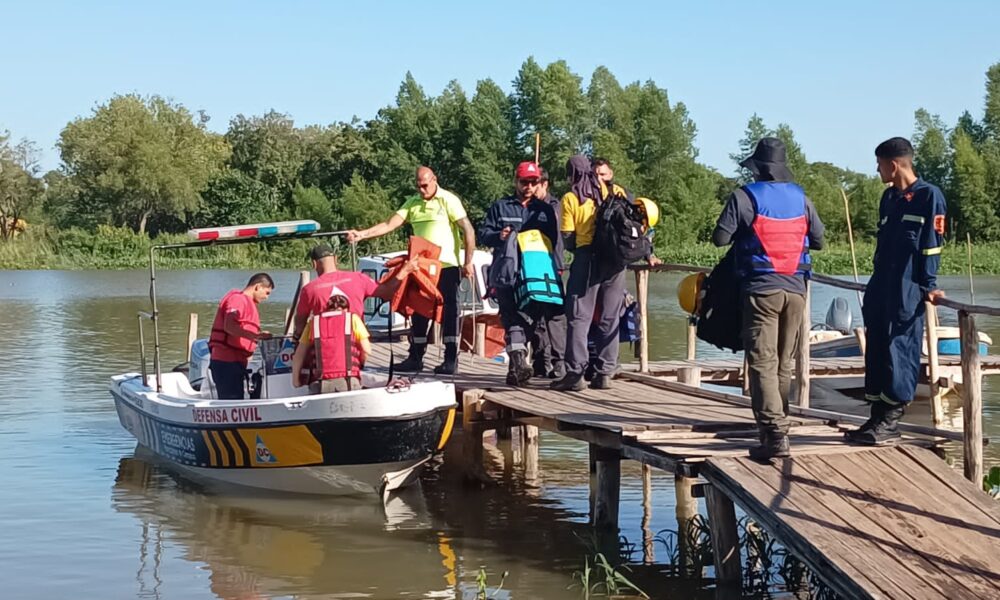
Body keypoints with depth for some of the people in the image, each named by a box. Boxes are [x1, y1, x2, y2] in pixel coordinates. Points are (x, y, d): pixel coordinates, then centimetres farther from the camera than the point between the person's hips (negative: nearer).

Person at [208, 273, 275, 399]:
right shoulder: (238, 299, -10)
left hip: (235, 361, 11)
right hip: (226, 361, -11)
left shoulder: (247, 302, 23)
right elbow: (229, 326, -25)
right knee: (231, 401, -13)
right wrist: (255, 336, -32)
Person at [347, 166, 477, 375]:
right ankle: (415, 357, 16)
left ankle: (451, 359, 2)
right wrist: (361, 234, -10)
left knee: (449, 311, -2)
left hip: (447, 266, -6)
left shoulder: (448, 201, -5)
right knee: (419, 312, 8)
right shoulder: (413, 204, 10)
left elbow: (468, 230, -7)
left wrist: (468, 263, -11)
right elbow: (389, 224, 3)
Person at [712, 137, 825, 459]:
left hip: (761, 288, -4)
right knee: (784, 364, 14)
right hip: (795, 290, 5)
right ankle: (776, 427, 23)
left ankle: (775, 436, -16)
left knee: (763, 363, -6)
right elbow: (818, 240, 13)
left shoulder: (745, 196, -7)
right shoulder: (800, 197, 7)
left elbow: (720, 238, -7)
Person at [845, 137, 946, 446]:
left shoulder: (929, 196, -7)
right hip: (881, 289, 8)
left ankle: (890, 422, -1)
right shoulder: (889, 197, 16)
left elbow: (931, 244, -10)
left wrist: (929, 286, -14)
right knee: (876, 351, 8)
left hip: (907, 293, -8)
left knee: (899, 351, -6)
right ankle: (878, 418, 14)